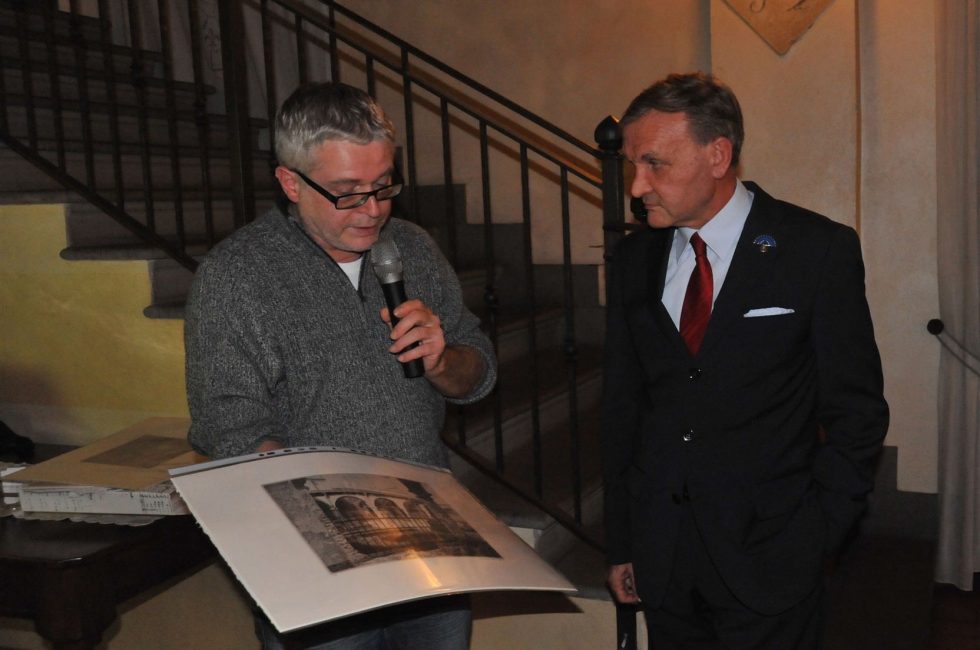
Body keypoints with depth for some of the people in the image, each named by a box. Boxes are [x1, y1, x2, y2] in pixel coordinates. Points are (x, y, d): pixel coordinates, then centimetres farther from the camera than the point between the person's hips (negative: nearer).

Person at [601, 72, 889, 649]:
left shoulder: (820, 249, -8)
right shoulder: (634, 260, 3)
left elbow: (856, 411, -4)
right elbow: (622, 406, 7)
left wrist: (815, 539, -7)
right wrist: (621, 545, 7)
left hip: (768, 559, -3)